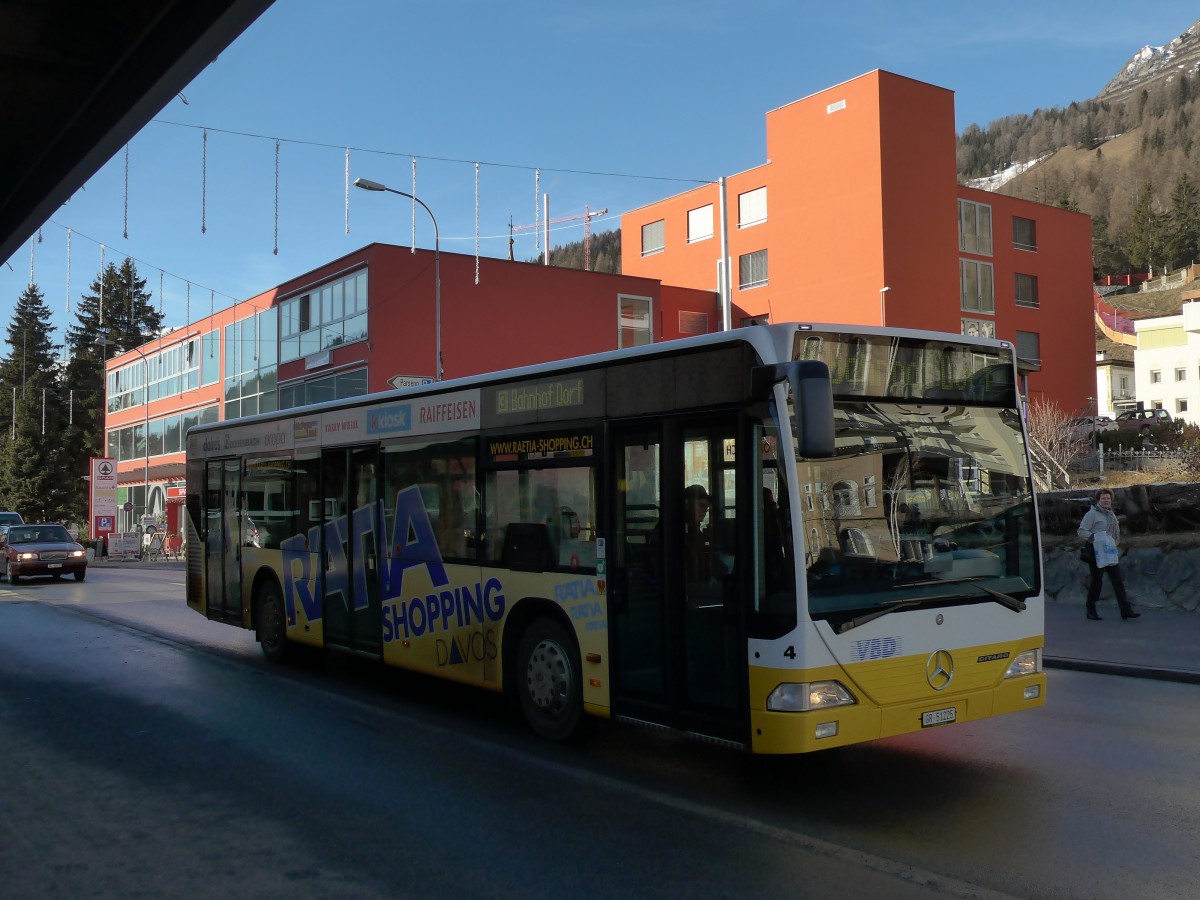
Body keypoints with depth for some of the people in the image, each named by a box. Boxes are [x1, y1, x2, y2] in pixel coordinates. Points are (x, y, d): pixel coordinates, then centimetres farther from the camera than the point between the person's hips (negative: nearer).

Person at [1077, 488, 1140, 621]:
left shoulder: (1111, 514, 17)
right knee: (1096, 581, -1)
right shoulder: (1092, 514, -7)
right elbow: (1082, 531, -12)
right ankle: (1091, 610, 10)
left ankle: (1126, 610, 2)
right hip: (1097, 552, -7)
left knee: (1118, 581, 2)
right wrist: (1094, 538, -25)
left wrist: (1115, 544, 11)